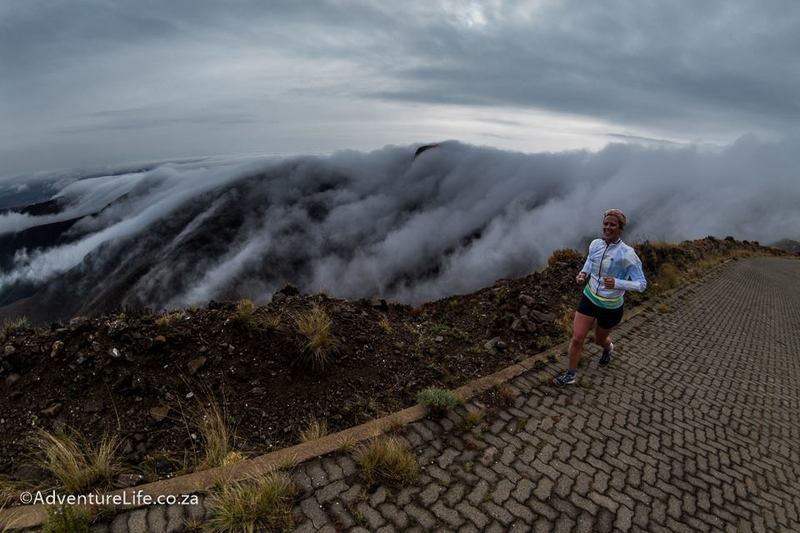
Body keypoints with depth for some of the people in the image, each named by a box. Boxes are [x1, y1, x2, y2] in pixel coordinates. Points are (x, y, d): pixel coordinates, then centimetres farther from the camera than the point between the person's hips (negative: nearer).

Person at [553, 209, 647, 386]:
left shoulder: (627, 254, -22)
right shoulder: (595, 244, -7)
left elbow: (642, 284, -20)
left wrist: (617, 283, -36)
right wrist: (582, 274, -9)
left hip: (611, 307, -3)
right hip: (589, 298, 3)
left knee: (599, 338, 22)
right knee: (577, 338, -2)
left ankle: (608, 348, 60)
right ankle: (571, 373, 19)